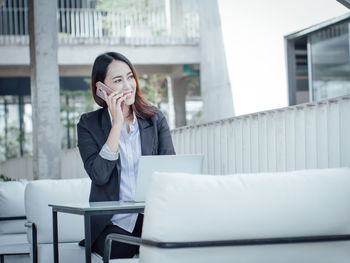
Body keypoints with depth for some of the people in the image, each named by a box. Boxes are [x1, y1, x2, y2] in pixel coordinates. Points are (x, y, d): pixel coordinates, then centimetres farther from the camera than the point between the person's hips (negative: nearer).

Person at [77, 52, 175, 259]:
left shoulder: (155, 119, 10)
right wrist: (117, 123, -10)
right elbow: (99, 175, -11)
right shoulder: (89, 124, 3)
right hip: (113, 222, -2)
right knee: (121, 252, -32)